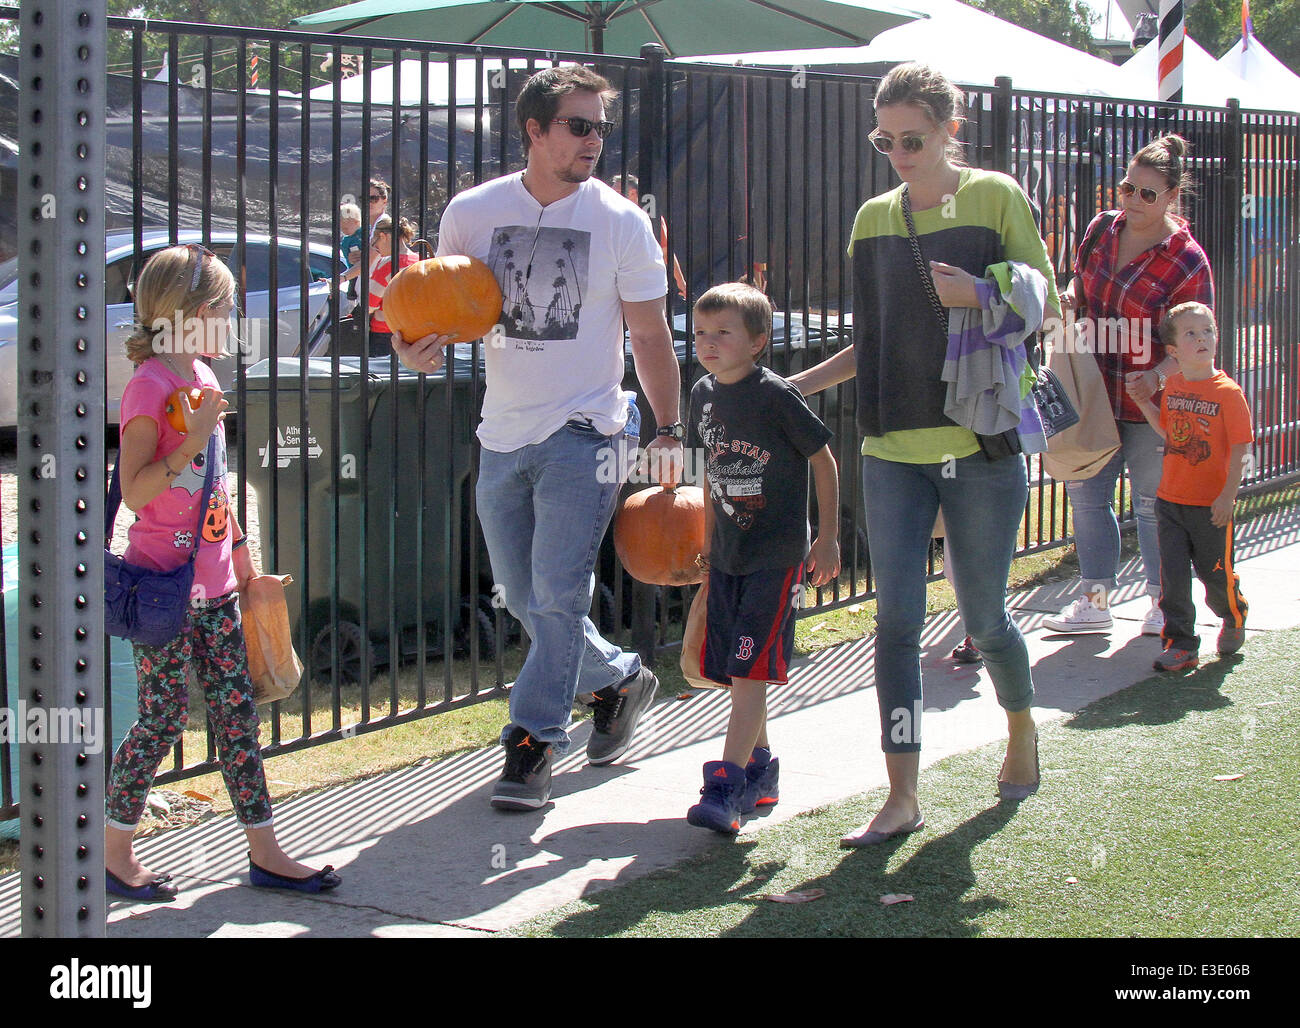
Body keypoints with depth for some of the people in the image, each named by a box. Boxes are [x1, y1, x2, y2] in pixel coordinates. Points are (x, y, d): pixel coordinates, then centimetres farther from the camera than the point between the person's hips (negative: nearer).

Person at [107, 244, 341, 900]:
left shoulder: (201, 377, 12)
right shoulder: (149, 385, -15)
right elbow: (134, 491, -20)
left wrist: (243, 558, 24)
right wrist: (194, 438, -27)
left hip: (213, 582, 8)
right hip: (164, 582, -8)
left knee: (236, 711, 8)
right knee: (163, 720, -1)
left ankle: (264, 853, 13)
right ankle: (114, 852, 14)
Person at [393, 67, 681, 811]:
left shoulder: (621, 222, -4)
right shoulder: (473, 213, 1)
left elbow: (650, 336, 1)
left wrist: (669, 428, -3)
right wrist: (423, 350, -11)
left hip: (582, 434, -4)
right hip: (504, 434, 4)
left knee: (557, 595, -9)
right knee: (525, 599, 12)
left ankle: (534, 743, 1)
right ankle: (620, 679, 35)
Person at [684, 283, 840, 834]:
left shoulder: (776, 395, -13)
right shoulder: (704, 394, 7)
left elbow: (824, 462, -6)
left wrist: (828, 538, -5)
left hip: (777, 555, -7)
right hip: (726, 556, 7)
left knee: (750, 669, -12)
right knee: (734, 670, 11)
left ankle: (726, 786, -15)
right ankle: (760, 768, 26)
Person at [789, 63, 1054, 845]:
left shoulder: (996, 198, -2)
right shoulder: (874, 219, 11)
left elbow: (1045, 307, 0)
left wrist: (976, 295, -18)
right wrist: (803, 384, 9)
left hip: (980, 446, -3)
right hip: (895, 449, 4)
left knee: (984, 619, 6)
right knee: (896, 619, -3)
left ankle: (1022, 729, 36)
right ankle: (903, 797, 0)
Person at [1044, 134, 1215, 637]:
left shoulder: (1187, 260, -13)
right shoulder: (1102, 229, 2)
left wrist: (1158, 375, -28)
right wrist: (1070, 299, -5)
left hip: (1150, 401, -5)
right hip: (1094, 391, 5)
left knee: (1152, 502, 6)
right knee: (1086, 494, 8)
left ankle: (1162, 601, 22)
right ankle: (1095, 601, 19)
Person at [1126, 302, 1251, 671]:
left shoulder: (1227, 392, -13)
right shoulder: (1173, 387, 4)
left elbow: (1240, 450, -13)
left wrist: (1228, 496, -17)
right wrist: (1145, 402, 7)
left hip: (1210, 505, -4)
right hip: (1170, 500, 4)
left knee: (1215, 573, 9)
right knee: (1173, 575, 1)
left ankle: (1234, 619, 38)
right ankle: (1180, 645, 8)